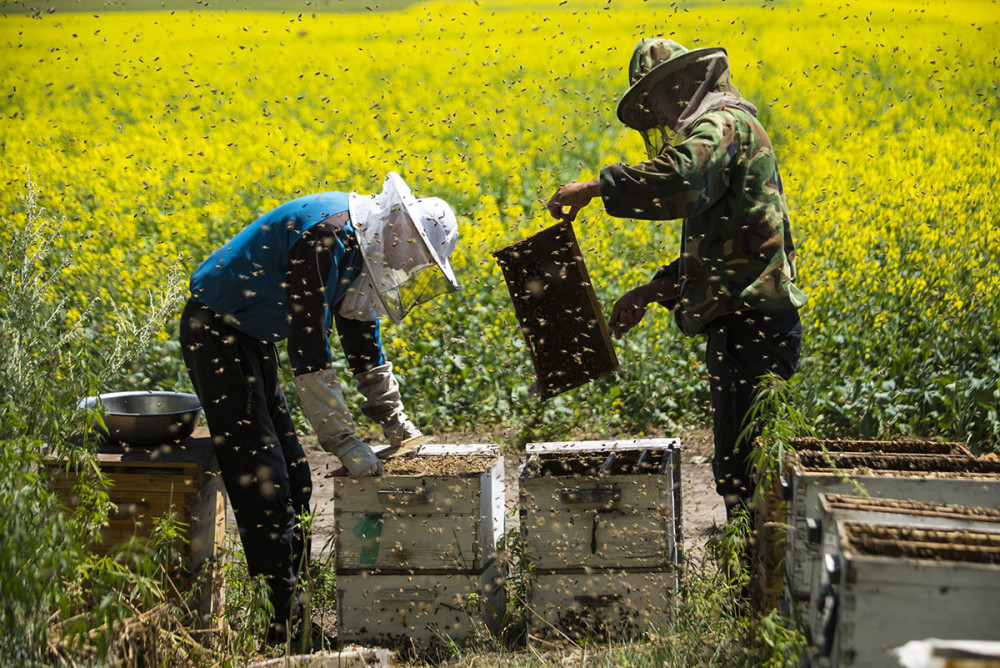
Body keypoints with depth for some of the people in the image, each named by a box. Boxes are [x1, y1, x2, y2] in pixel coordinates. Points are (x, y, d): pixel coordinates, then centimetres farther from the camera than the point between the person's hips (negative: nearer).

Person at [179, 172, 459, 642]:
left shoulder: (358, 248, 4)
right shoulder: (324, 236, -27)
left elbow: (364, 349, 15)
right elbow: (309, 352, -29)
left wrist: (401, 430, 13)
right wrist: (344, 443, -27)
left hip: (250, 339, 10)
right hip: (215, 334, -10)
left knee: (292, 478, 9)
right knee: (262, 480, -12)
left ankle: (293, 596, 17)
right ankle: (280, 620, -9)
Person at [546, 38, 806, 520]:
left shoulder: (722, 124, -7)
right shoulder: (723, 131, 26)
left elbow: (681, 179, -31)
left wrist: (597, 186, -21)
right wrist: (652, 291, 20)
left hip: (748, 320, -11)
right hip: (744, 318, 11)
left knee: (743, 466, -10)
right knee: (736, 459, 14)